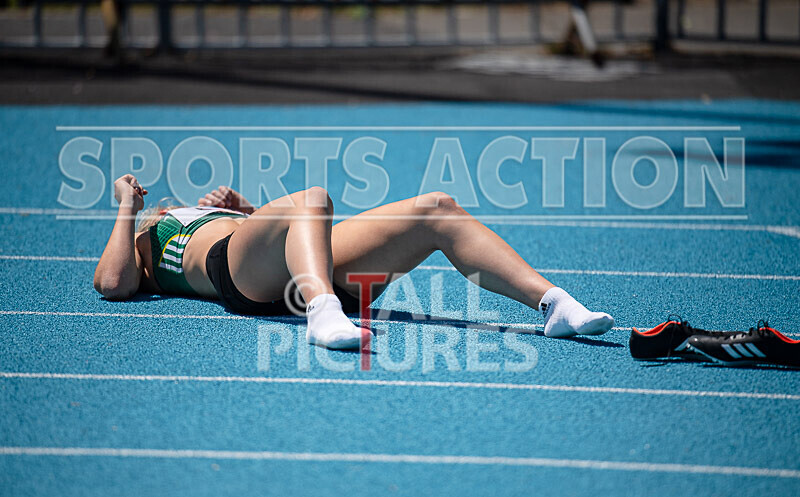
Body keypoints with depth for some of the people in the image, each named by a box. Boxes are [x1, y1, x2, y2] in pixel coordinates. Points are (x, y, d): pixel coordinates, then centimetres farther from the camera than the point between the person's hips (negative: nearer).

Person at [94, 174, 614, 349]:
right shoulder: (140, 249, 30)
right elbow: (113, 283, 7)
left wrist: (247, 211, 26)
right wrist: (127, 206, 18)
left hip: (320, 267, 6)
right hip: (233, 266, -6)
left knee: (436, 208, -10)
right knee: (311, 198, -38)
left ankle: (553, 302, -25)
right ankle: (323, 311, -66)